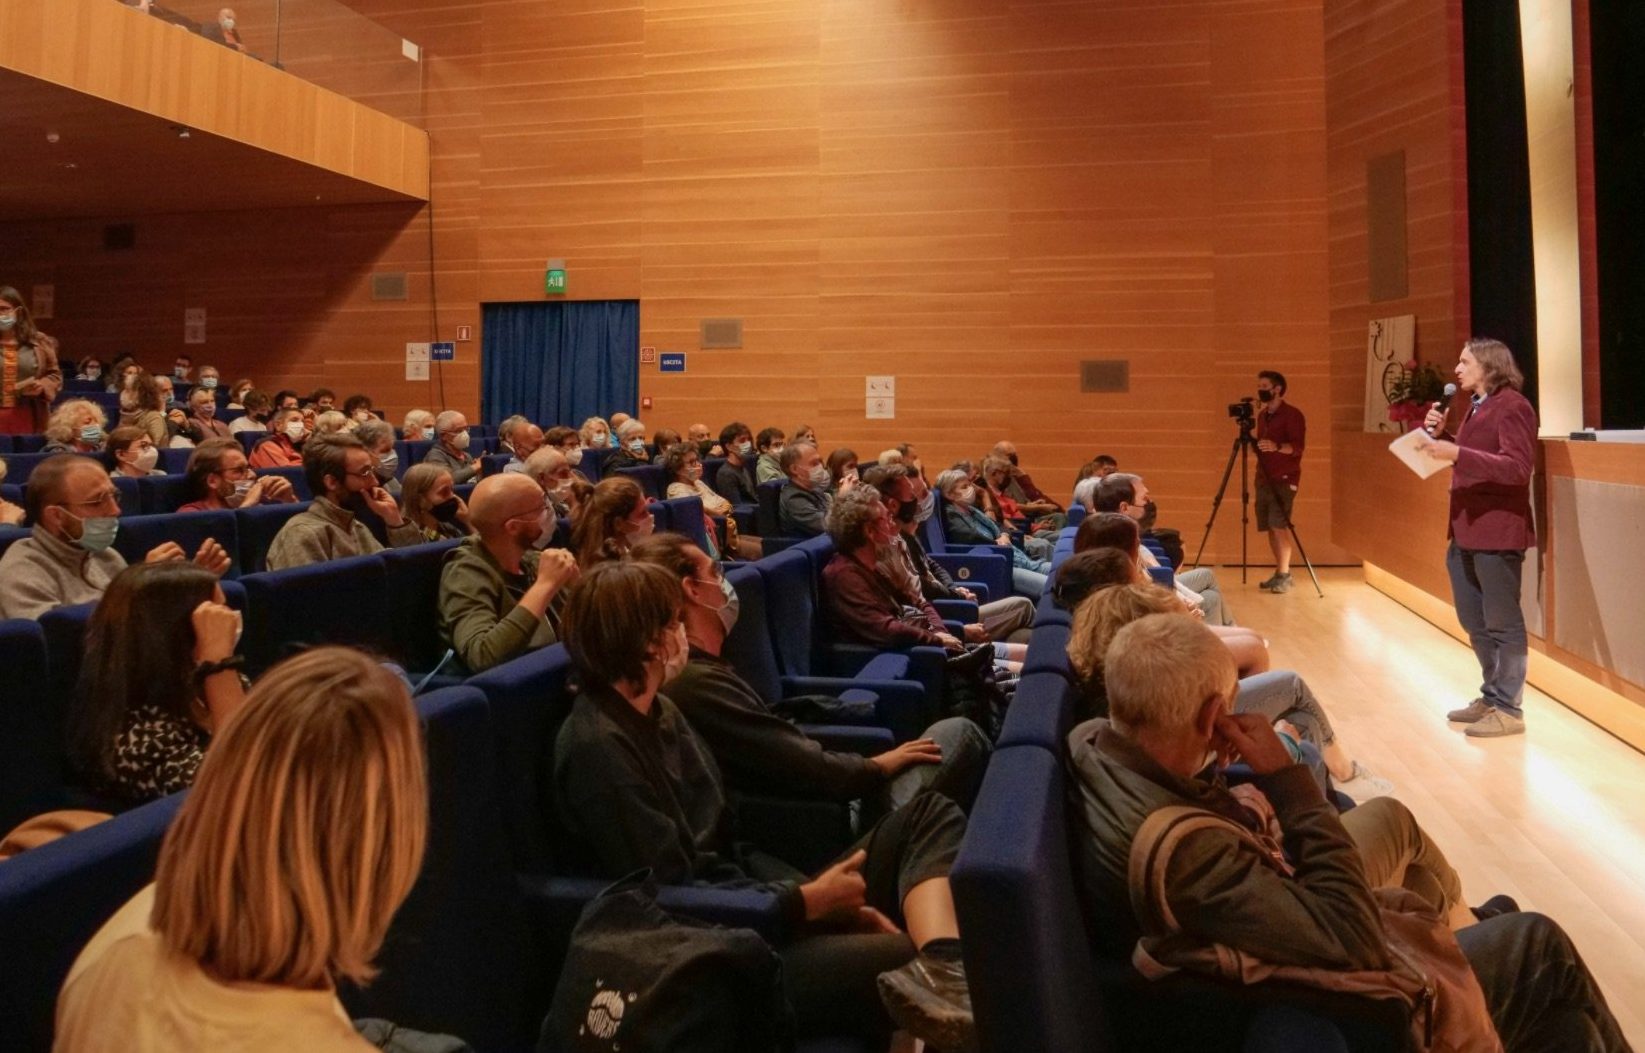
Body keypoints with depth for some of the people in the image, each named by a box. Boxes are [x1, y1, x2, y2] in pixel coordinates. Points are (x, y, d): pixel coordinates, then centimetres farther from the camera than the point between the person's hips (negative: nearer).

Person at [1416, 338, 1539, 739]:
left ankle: (1509, 709, 6)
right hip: (1465, 530, 10)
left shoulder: (1512, 406, -12)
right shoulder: (1475, 407, 16)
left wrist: (1457, 453, -28)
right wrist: (1438, 434, 8)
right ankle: (1491, 696, 27)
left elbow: (1518, 468, -22)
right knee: (1474, 621, 16)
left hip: (1497, 531, -10)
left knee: (1502, 622, -2)